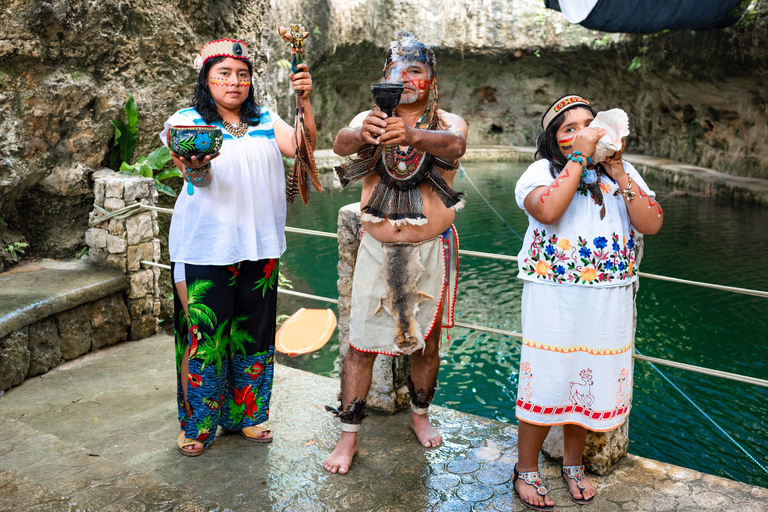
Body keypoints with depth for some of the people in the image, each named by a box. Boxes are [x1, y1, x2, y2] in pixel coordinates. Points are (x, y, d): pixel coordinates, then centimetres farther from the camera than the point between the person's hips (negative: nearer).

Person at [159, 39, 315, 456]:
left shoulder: (265, 120, 11)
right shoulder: (188, 121, -1)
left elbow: (301, 148, -6)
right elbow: (198, 179, -17)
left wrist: (304, 101, -18)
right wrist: (195, 167, -40)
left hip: (260, 243, 4)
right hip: (207, 245, -4)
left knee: (253, 330, 11)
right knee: (205, 332, -1)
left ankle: (245, 415, 29)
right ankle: (197, 425, 19)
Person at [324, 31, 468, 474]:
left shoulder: (448, 123, -2)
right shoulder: (370, 119, 2)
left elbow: (453, 145, -27)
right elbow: (342, 142, -21)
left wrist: (412, 135, -49)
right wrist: (361, 133, -46)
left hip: (430, 250, 0)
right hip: (377, 248, 0)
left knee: (426, 341, 13)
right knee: (362, 343, 1)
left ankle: (420, 414, 36)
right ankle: (349, 435, 14)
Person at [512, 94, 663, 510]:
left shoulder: (623, 174, 9)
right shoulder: (543, 170, -3)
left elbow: (651, 224, -4)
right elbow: (547, 211, -26)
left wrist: (618, 173, -10)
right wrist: (579, 157, -19)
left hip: (609, 300, 4)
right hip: (554, 298, -4)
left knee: (591, 382, 13)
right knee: (545, 383, 1)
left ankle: (572, 463, 35)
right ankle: (526, 470, 21)